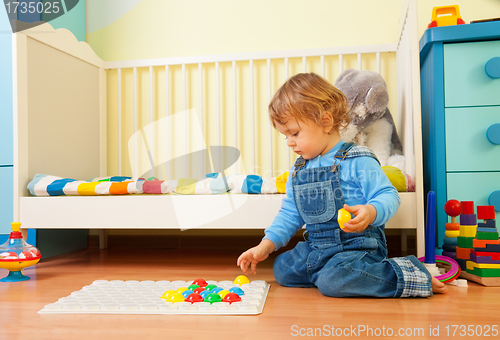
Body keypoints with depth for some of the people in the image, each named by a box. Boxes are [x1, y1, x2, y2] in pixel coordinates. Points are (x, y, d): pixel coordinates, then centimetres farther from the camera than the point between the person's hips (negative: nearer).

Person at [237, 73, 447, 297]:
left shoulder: (357, 161, -12)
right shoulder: (299, 169, 10)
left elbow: (389, 196, -14)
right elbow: (290, 214, 14)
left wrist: (370, 212, -37)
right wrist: (266, 245, 4)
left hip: (358, 246, -7)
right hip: (316, 247, 8)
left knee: (333, 281, -31)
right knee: (282, 270, 1)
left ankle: (409, 275, -11)